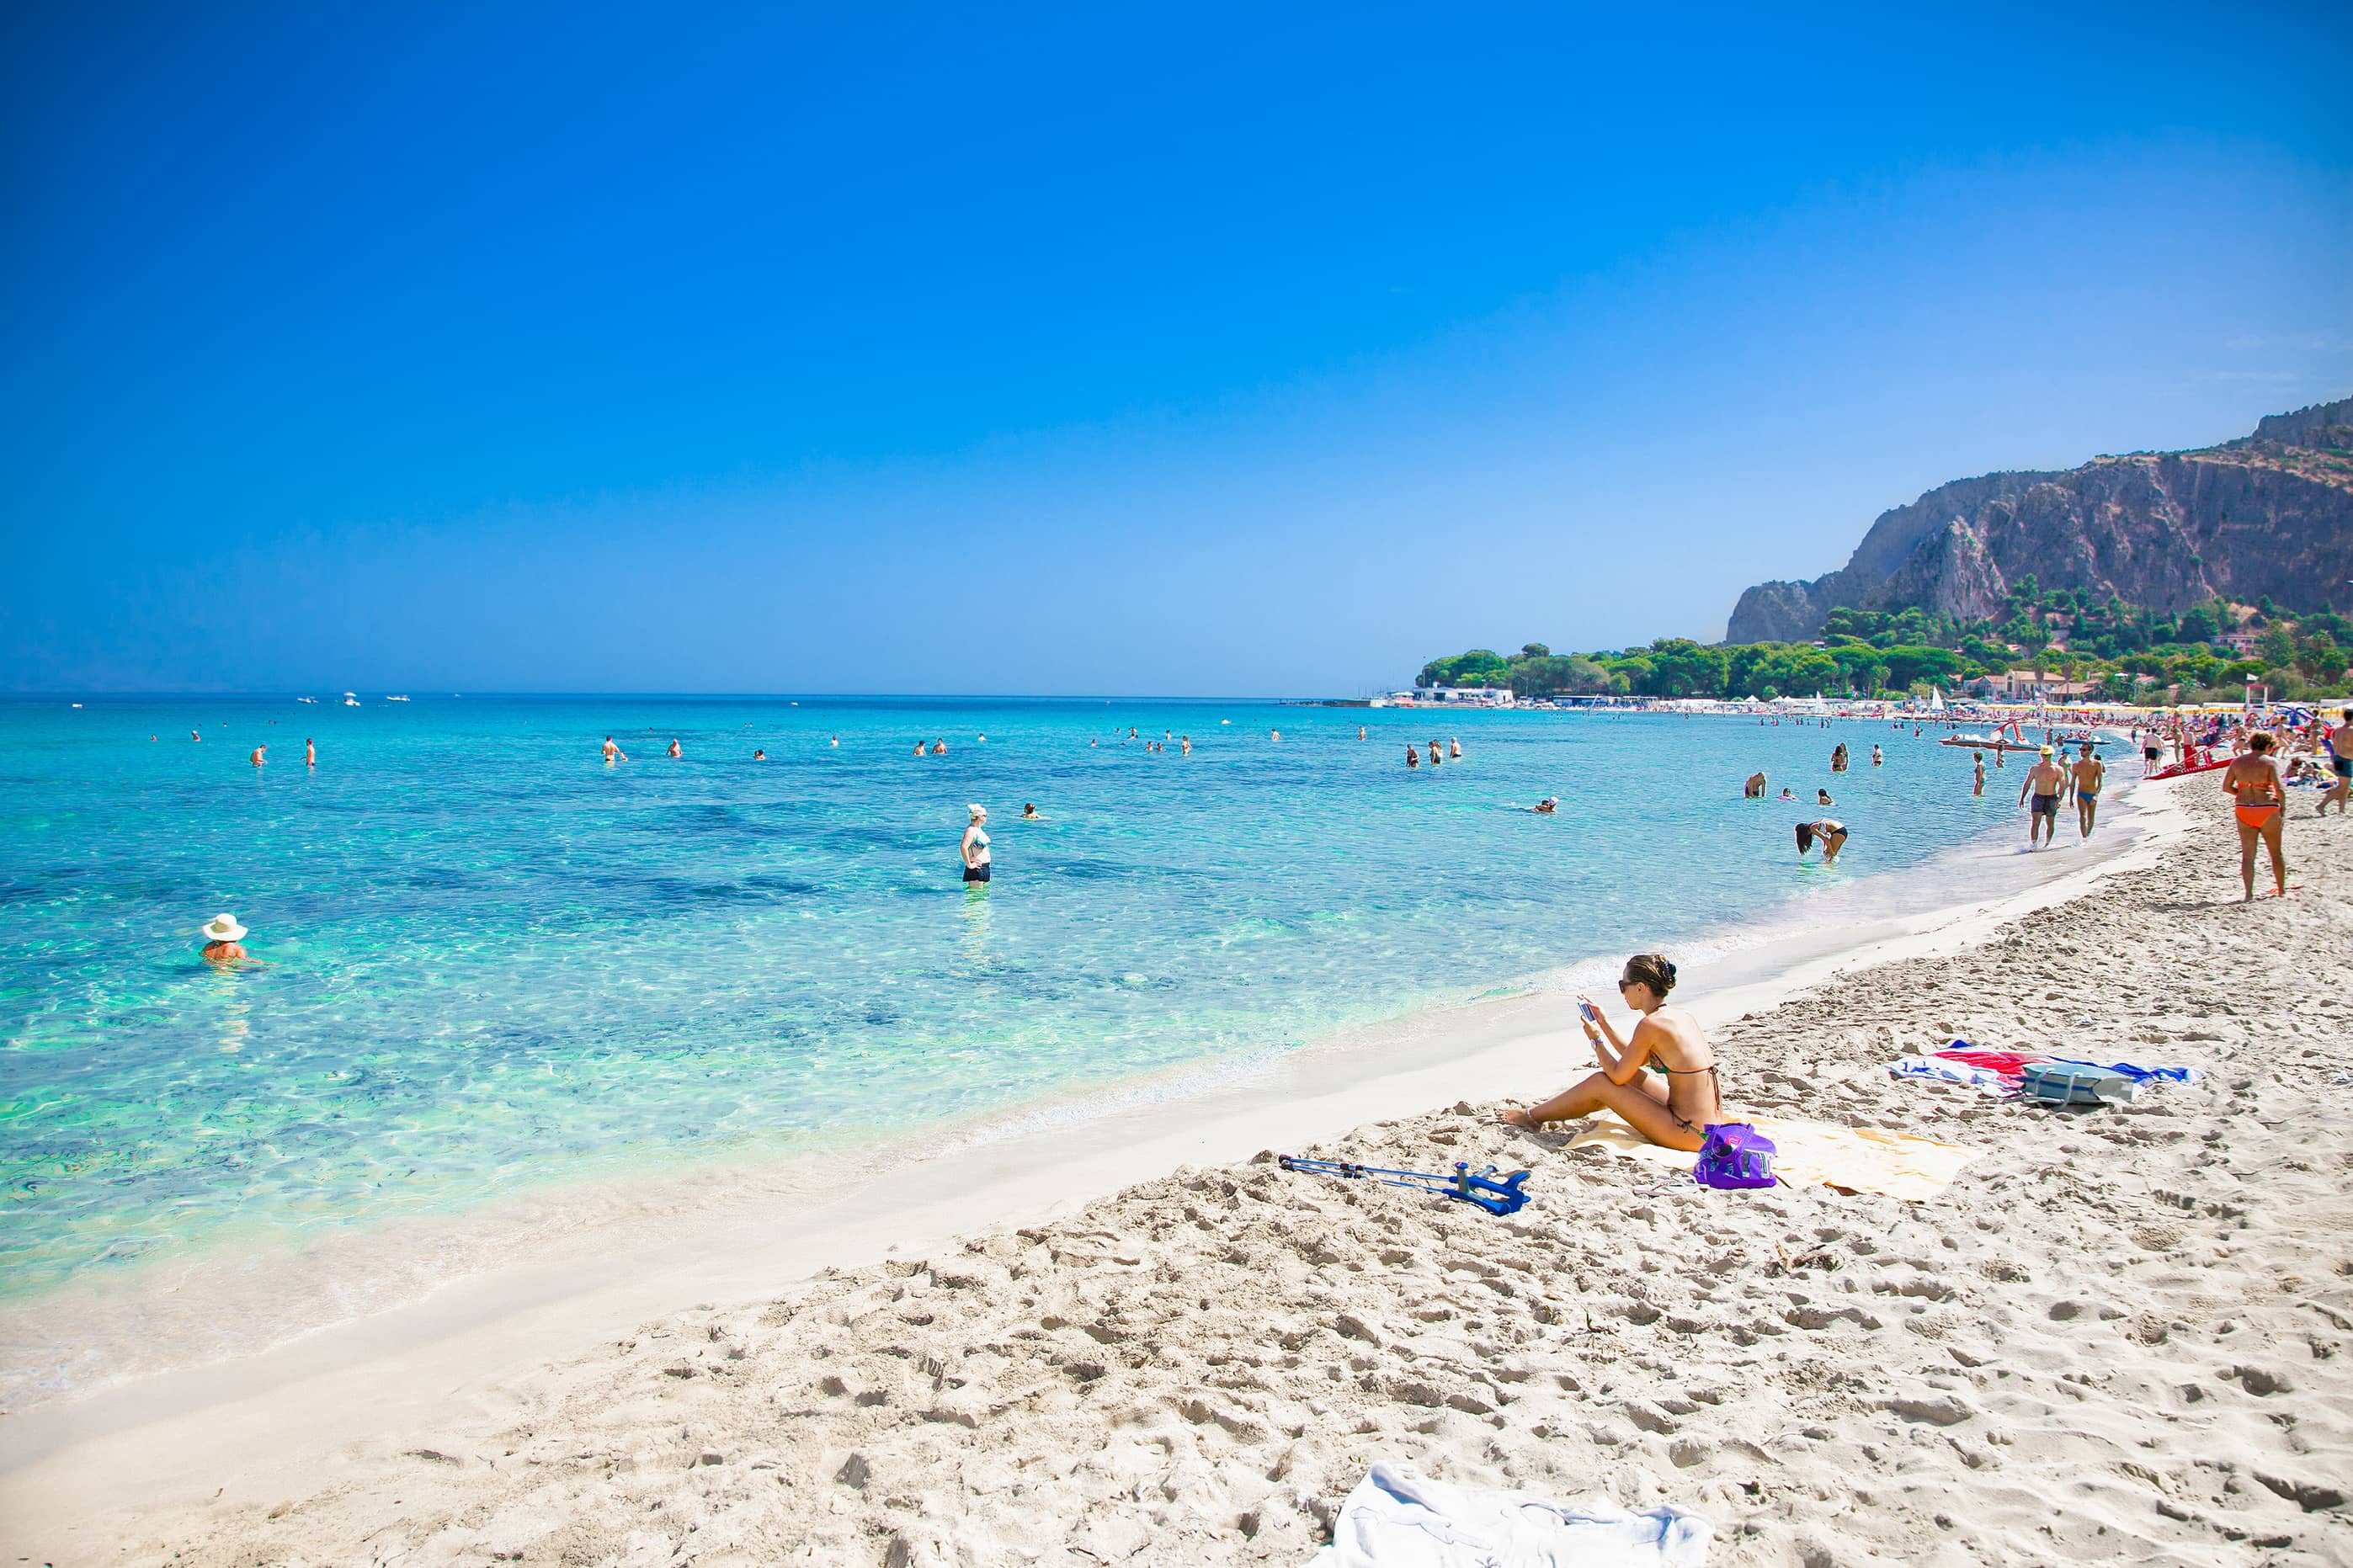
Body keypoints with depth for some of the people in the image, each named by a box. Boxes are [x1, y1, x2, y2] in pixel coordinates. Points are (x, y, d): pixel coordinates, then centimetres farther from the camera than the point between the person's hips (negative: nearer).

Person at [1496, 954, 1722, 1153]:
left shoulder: (1650, 1024, -19)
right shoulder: (1680, 1016, 9)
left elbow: (1618, 1075, -9)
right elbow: (1632, 1060, 20)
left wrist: (1596, 1038, 4)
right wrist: (1603, 1022, 21)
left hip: (1691, 1135, -9)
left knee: (1600, 1083, -1)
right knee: (1630, 1074, 20)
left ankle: (1533, 1117, 19)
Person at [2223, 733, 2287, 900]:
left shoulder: (2237, 761, 3)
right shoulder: (2270, 762, -8)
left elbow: (2226, 787, 3)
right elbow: (2279, 789, -15)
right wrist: (2283, 806, -1)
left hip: (2243, 810, 3)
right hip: (2267, 810, -3)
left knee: (2247, 855, 5)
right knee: (2276, 853, 15)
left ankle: (2249, 894, -2)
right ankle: (2282, 891, 26)